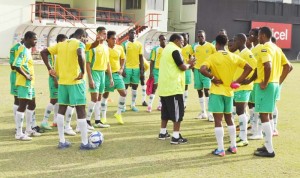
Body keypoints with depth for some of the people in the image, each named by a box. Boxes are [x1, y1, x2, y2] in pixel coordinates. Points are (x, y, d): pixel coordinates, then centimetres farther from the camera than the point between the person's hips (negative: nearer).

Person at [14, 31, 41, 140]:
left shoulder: (28, 50, 14)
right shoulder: (23, 50, -16)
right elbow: (16, 65, -26)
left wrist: (29, 76, 12)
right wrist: (26, 76, -19)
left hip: (30, 83, 10)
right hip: (24, 83, -10)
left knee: (32, 105, 16)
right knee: (22, 106, -6)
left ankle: (28, 130, 26)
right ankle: (19, 133, -1)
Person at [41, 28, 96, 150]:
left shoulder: (60, 44, 13)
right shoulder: (79, 44, -7)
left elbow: (43, 52, 13)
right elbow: (80, 54, -30)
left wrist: (49, 68, 12)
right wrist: (83, 72, -20)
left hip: (62, 81, 6)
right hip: (75, 81, -6)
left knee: (61, 110, 13)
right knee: (81, 110, 0)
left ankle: (62, 142, 16)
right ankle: (84, 143, 3)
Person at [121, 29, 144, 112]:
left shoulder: (139, 44, 7)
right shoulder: (124, 44, -1)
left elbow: (141, 58, 8)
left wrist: (142, 70, 3)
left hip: (136, 68, 3)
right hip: (127, 68, -3)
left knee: (135, 86, 7)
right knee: (125, 86, 0)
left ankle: (133, 105, 15)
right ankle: (123, 105, 7)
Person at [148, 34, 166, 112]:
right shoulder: (155, 49, -3)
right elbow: (152, 61, -3)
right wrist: (151, 72, -9)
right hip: (156, 70, -3)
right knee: (154, 88, -2)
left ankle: (160, 105, 19)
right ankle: (149, 105, 2)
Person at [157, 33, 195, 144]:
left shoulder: (167, 49, 18)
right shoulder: (175, 50, -13)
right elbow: (182, 67, -15)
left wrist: (187, 64, 13)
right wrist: (189, 65, 5)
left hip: (164, 86, 10)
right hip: (173, 86, -10)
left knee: (166, 110, 18)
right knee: (178, 111, -5)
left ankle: (163, 133, 25)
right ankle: (176, 137, -5)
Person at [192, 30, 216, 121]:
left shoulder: (210, 46, -5)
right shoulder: (194, 46, 4)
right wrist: (192, 67, 8)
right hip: (197, 70, 4)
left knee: (207, 90, -13)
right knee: (199, 90, 7)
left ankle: (210, 113, -10)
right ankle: (203, 112, 17)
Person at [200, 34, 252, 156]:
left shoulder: (213, 57, -10)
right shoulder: (234, 57, 4)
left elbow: (202, 69, -25)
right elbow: (248, 68, 5)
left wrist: (212, 78, -12)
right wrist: (237, 81, 3)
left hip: (217, 91, -5)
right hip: (229, 91, 5)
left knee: (218, 121, -1)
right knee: (229, 119, 18)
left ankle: (220, 149, 0)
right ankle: (233, 146, 21)